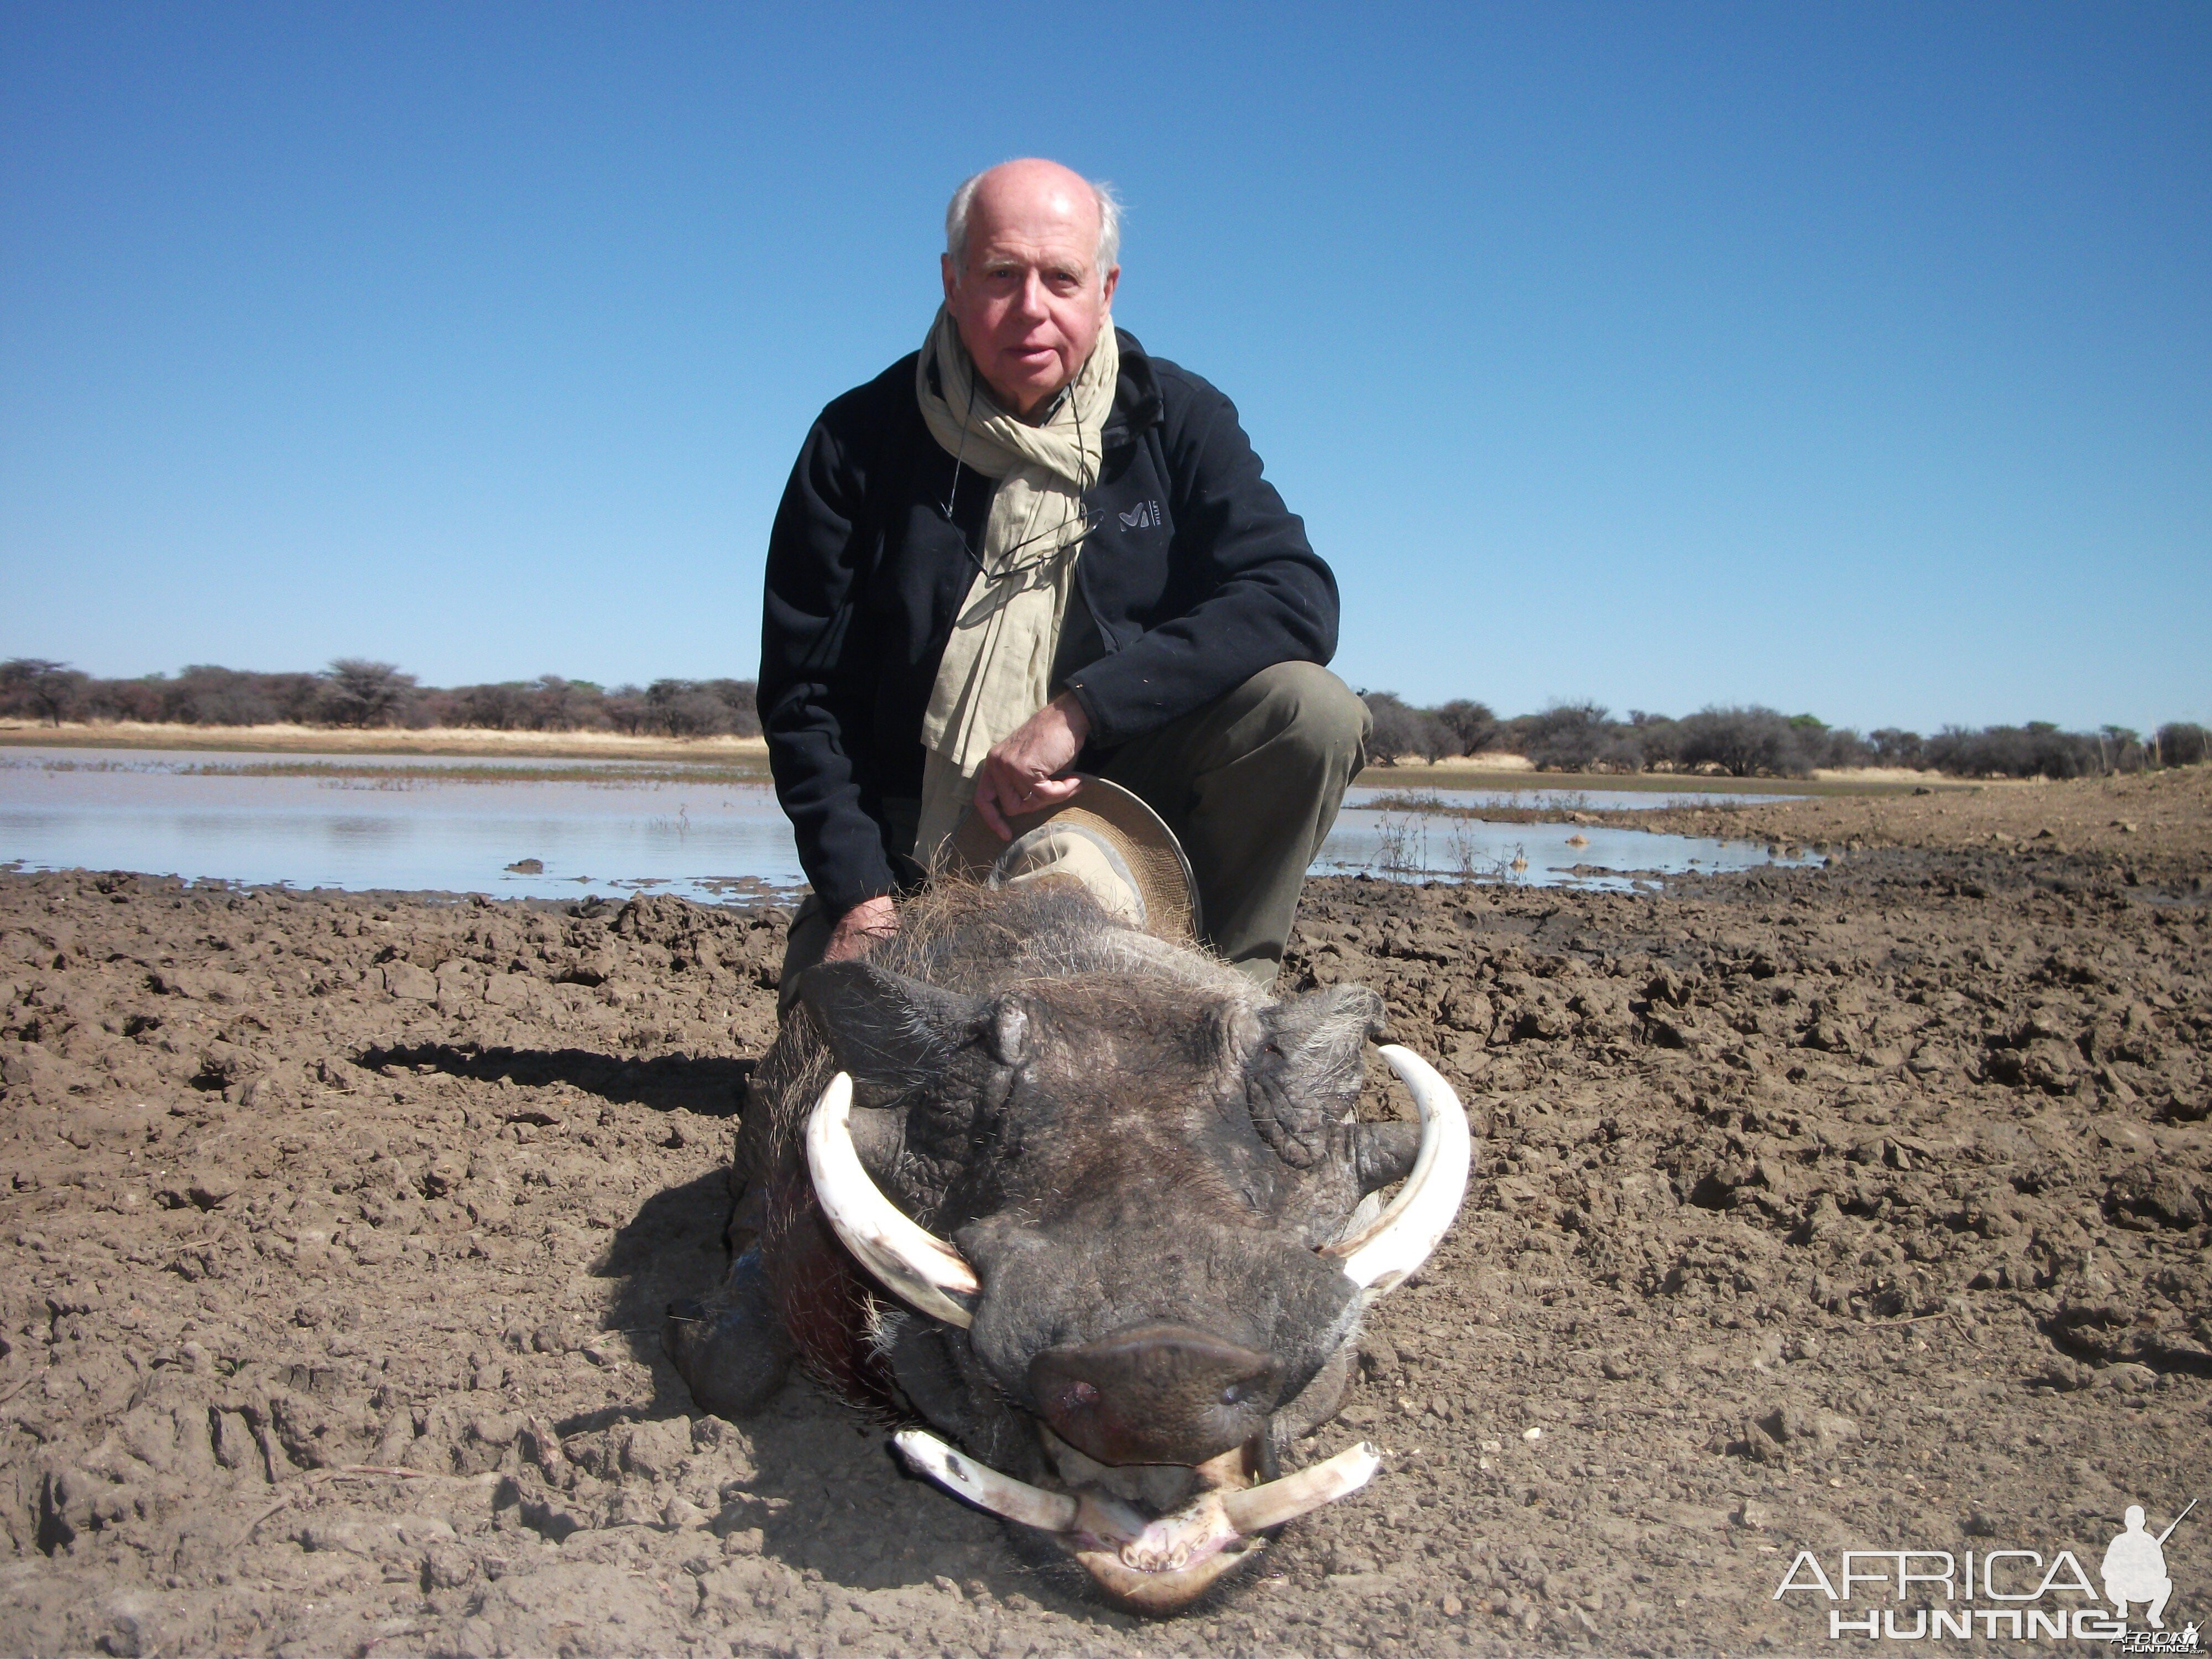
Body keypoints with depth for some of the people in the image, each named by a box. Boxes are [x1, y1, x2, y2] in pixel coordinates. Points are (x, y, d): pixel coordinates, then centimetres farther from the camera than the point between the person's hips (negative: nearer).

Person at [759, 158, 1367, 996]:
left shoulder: (1178, 419, -2)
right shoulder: (860, 441, -4)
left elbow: (1295, 599, -16)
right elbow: (803, 691, -4)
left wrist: (1078, 712, -26)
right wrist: (859, 890, -15)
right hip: (924, 845, 0)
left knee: (1313, 712, -24)